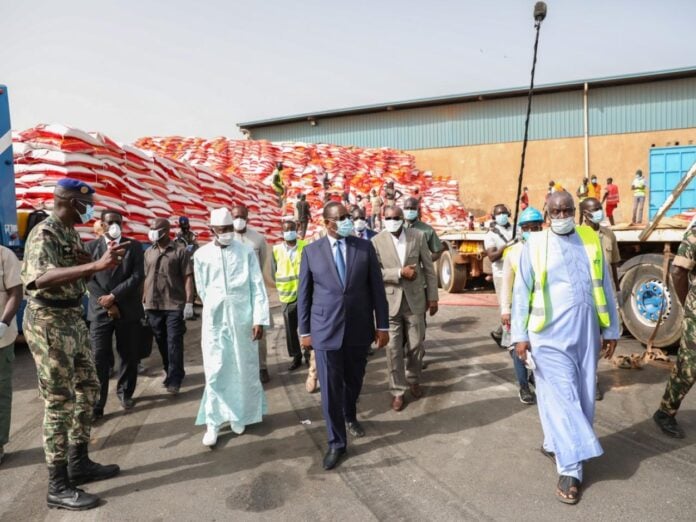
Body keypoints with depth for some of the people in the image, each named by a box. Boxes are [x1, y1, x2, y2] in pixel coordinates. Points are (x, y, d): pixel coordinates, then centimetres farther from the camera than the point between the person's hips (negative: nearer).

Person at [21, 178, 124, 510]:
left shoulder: (70, 233, 11)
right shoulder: (43, 234, -18)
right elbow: (41, 278, -37)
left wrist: (103, 263, -1)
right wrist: (94, 265, -47)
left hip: (72, 318, 10)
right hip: (49, 322, -10)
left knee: (87, 388, 16)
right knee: (59, 403, -3)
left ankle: (79, 463, 29)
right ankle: (58, 486, 9)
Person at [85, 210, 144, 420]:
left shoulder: (134, 246, 5)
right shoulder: (90, 247, 6)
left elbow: (138, 276, -5)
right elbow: (88, 279, -1)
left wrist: (113, 296, -13)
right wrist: (107, 303, -10)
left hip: (128, 309, 1)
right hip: (100, 310, -1)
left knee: (129, 355, 9)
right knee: (98, 359, -4)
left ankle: (125, 392, 28)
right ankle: (96, 404, 3)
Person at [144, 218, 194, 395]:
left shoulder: (180, 251, -4)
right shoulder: (148, 252, 12)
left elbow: (188, 278, -7)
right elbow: (146, 278, 16)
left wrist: (189, 302, -13)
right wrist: (144, 302, 12)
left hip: (175, 305, -5)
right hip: (153, 305, 5)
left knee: (174, 343, -3)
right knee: (162, 342, 13)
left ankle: (174, 379, 3)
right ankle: (171, 372, 29)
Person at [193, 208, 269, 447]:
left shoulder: (247, 252, -5)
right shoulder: (201, 255, -1)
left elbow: (258, 287, -6)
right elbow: (202, 290, 10)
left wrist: (259, 319, -11)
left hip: (243, 319, 0)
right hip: (214, 321, 1)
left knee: (244, 370, 9)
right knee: (214, 372, 2)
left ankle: (239, 416, 27)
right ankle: (213, 423, 12)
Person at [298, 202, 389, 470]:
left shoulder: (365, 247, 0)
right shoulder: (311, 251, -2)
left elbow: (377, 288, 2)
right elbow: (304, 294, 3)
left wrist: (383, 326, 0)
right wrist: (304, 331, 3)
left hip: (359, 329, 2)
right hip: (326, 330, -1)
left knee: (354, 381, 19)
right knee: (330, 389, 2)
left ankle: (350, 416, 49)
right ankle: (336, 443, 20)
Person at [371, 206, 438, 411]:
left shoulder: (418, 236, -1)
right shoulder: (377, 241, -5)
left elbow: (428, 268, 2)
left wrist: (433, 297, 2)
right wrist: (400, 272, -19)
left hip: (414, 300, 1)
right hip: (389, 302, -1)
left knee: (416, 345, 12)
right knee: (393, 349, 4)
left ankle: (413, 380, 37)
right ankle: (397, 391, 19)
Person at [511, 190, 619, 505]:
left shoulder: (591, 240, 6)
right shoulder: (535, 245, -2)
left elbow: (605, 287, 10)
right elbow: (521, 292, -2)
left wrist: (611, 330, 10)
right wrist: (520, 335, -6)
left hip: (585, 333, 4)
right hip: (550, 335, -3)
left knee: (582, 396, 12)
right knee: (561, 397, -1)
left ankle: (553, 443, 33)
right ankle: (570, 468, 8)